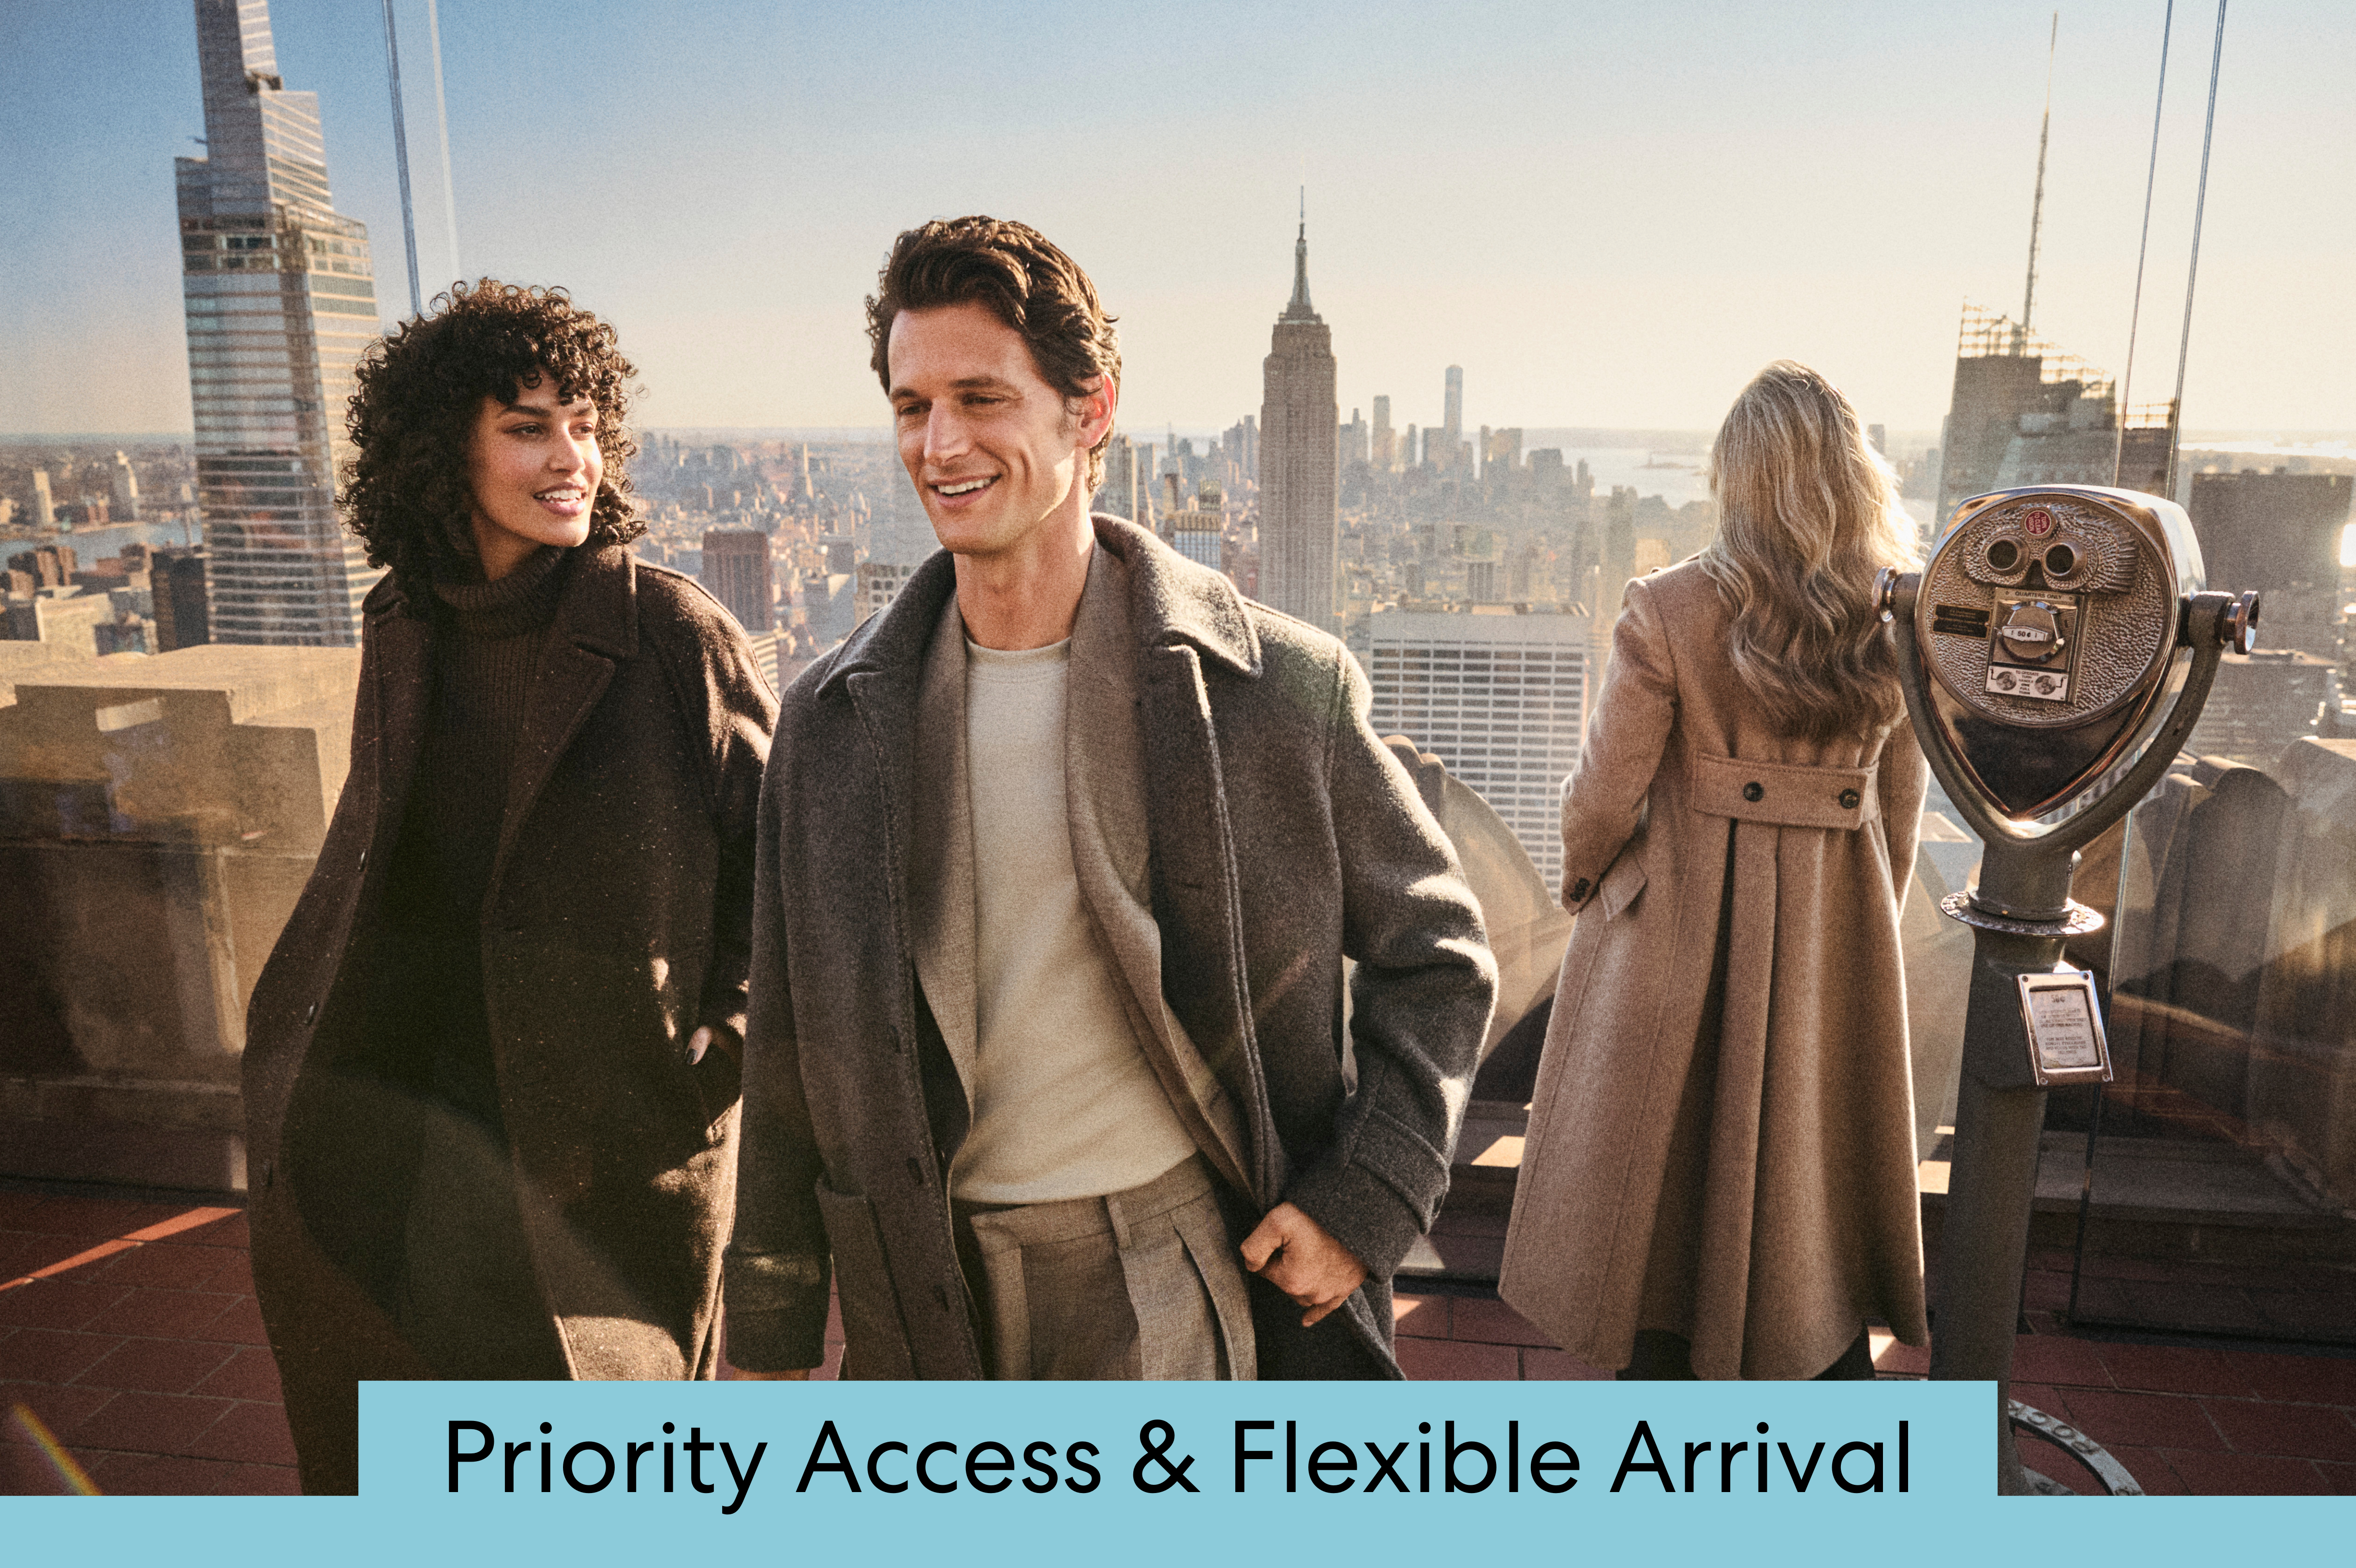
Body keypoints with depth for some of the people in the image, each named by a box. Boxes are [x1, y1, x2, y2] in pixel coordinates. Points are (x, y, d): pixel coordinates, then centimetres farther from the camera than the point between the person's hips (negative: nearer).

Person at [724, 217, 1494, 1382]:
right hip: (930, 1303, 3)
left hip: (1184, 1294, -2)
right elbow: (790, 1059, 5)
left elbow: (1434, 955, 1)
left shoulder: (1283, 686, -10)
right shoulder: (833, 720, -1)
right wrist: (770, 1342, 8)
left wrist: (1367, 1197, -9)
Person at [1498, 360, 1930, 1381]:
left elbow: (1607, 794, -12)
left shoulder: (1667, 611, -17)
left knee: (1666, 1174, 13)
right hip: (1835, 936, 4)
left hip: (1680, 921, -4)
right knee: (1818, 1163, 19)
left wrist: (1581, 876, 9)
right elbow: (1900, 808, 6)